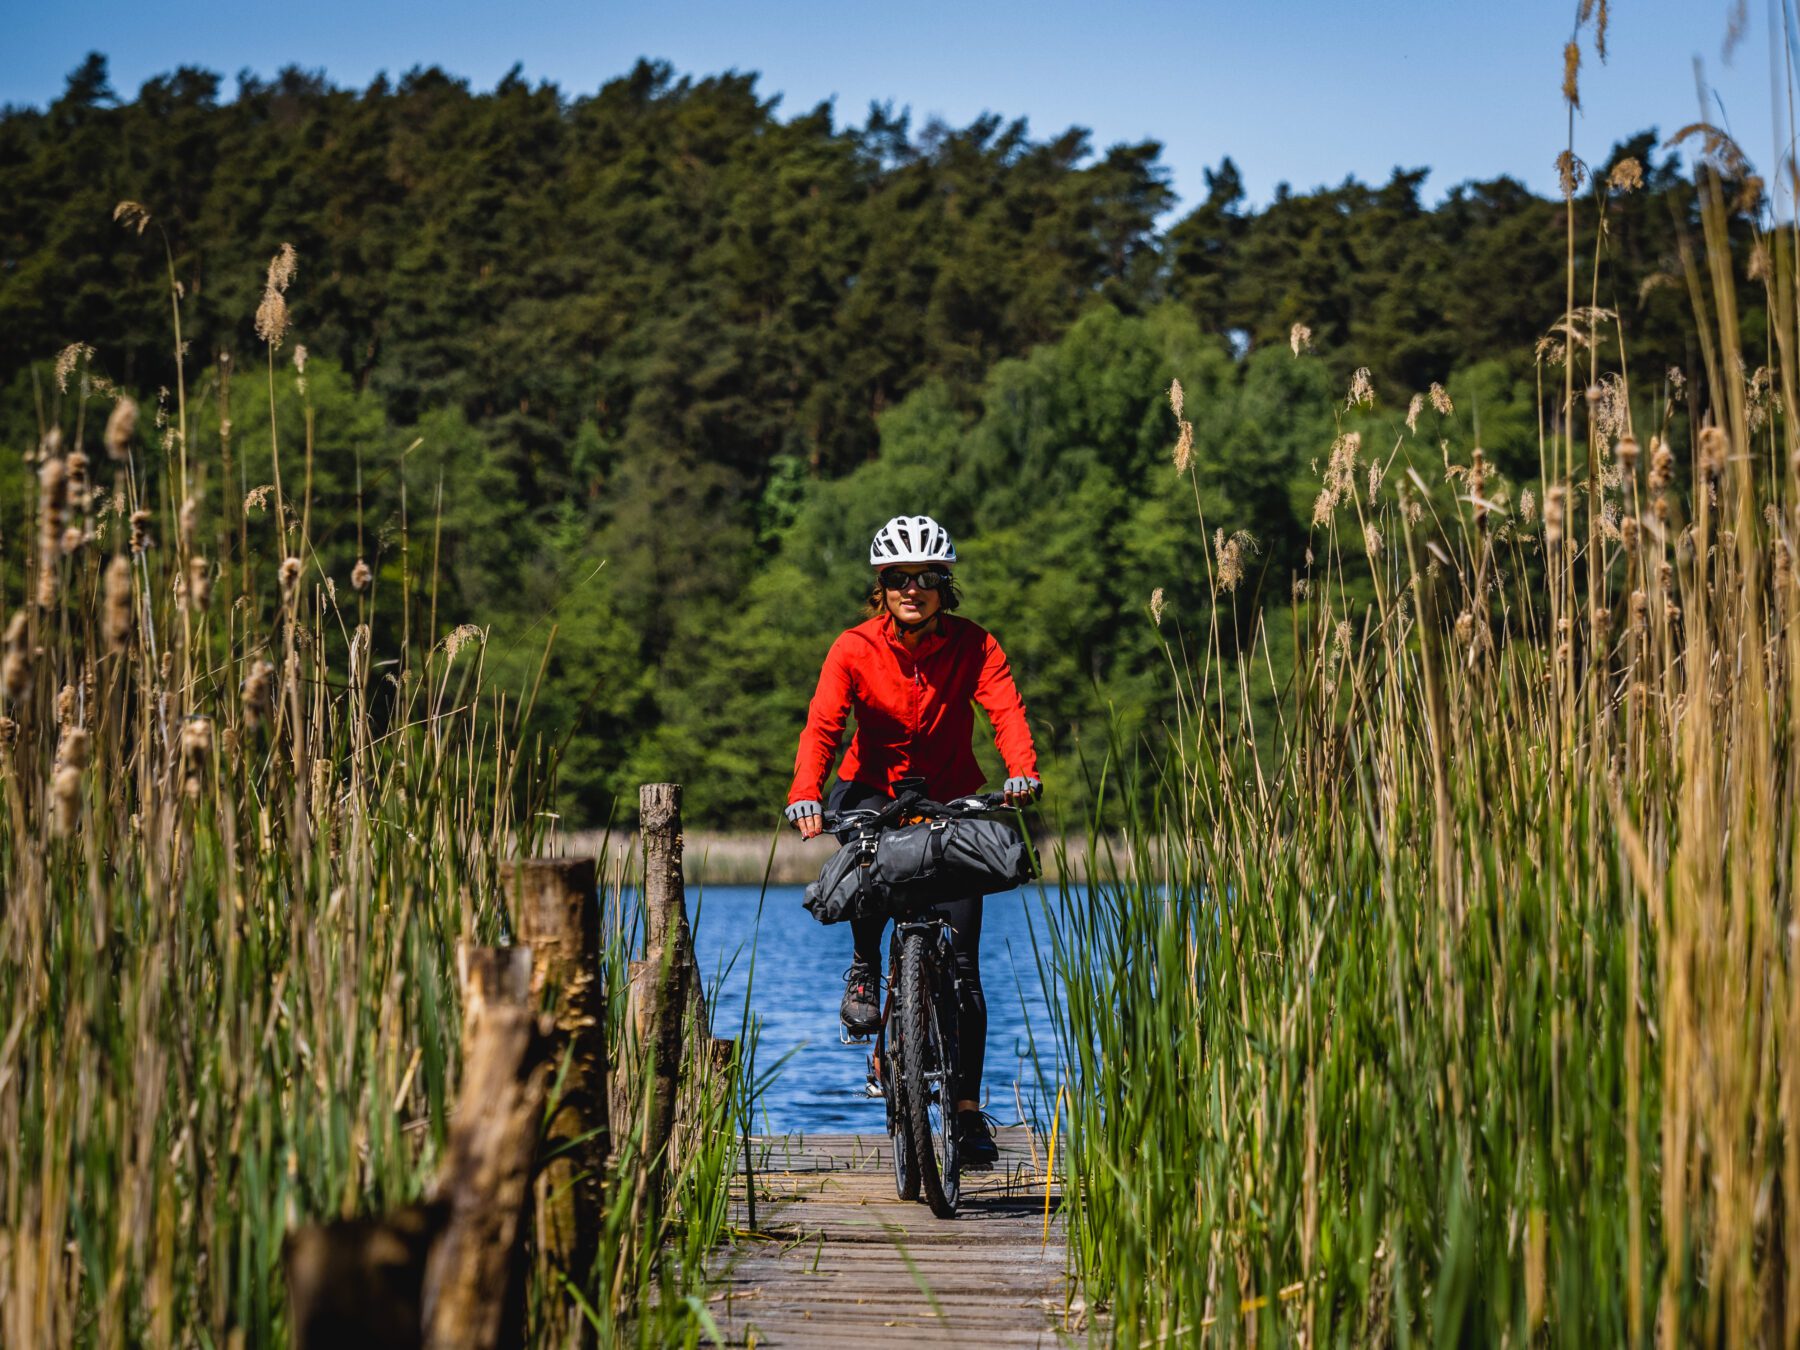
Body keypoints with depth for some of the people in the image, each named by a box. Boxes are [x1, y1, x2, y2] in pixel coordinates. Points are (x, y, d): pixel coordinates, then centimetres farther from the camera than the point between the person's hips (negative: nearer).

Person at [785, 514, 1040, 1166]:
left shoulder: (972, 646, -12)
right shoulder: (855, 649, -14)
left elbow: (1006, 711, -27)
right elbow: (822, 726, -24)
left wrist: (1021, 772, -48)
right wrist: (805, 798, -43)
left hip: (952, 798, 0)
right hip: (875, 787, 0)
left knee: (961, 959, -6)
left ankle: (968, 1109, 0)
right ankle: (864, 971, -13)